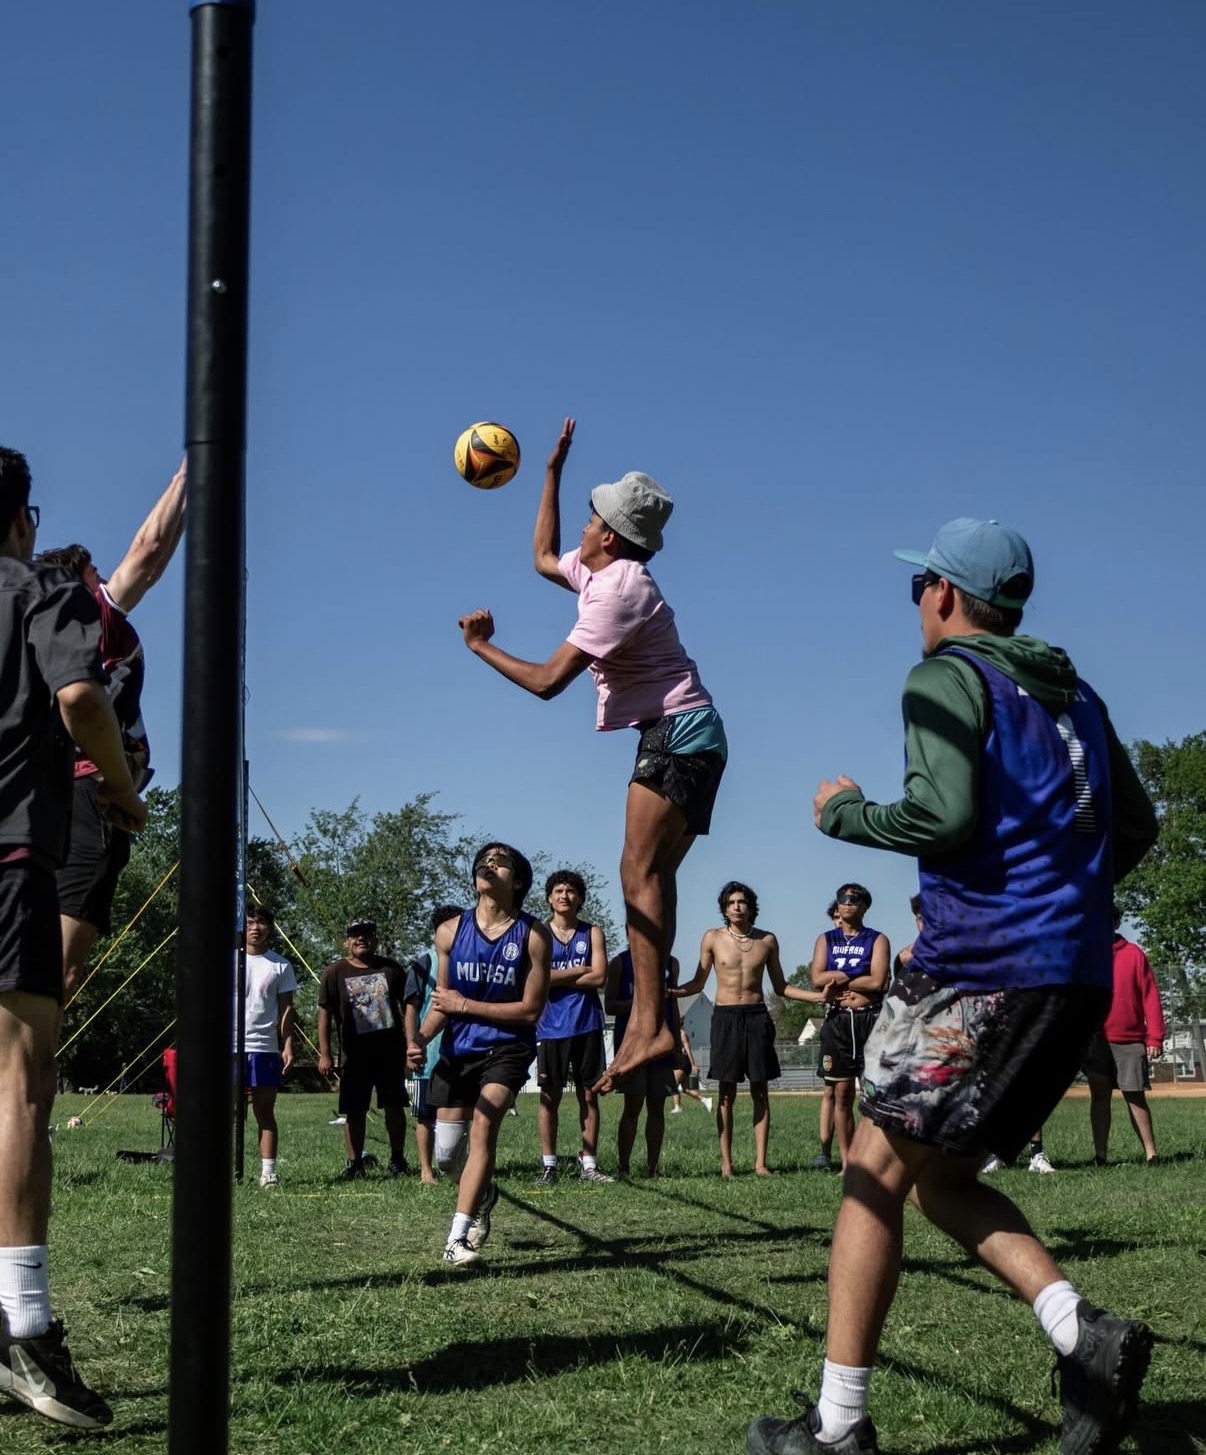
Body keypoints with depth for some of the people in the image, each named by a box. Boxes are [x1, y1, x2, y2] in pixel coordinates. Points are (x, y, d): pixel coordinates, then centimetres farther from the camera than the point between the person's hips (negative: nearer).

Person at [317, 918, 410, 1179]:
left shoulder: (391, 968, 6)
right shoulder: (335, 972, 1)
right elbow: (325, 1013, 0)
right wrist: (324, 1054, -6)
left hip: (390, 1050, 1)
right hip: (354, 1053, -1)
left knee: (394, 1106, 5)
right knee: (354, 1111, 4)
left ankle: (397, 1160, 15)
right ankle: (355, 1163, 13)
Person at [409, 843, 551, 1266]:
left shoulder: (533, 935, -10)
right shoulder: (450, 932, -1)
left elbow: (530, 1010, -10)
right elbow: (442, 1002, 7)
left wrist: (464, 1004, -13)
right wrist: (421, 1038, -13)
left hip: (506, 1048, -4)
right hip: (457, 1051, 4)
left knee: (484, 1124, -26)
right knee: (446, 1155, 6)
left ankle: (457, 1239, -25)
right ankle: (483, 1192, 41)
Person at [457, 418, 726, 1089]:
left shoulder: (616, 590, -15)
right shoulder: (602, 573, 16)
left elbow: (548, 680, -16)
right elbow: (544, 557, 37)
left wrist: (483, 647, -1)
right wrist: (553, 472, 33)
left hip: (678, 733, -11)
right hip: (683, 737, 11)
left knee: (639, 869, -20)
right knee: (652, 875, 9)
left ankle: (648, 1023, -29)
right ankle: (654, 1017, 8)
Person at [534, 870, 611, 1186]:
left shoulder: (592, 933, 7)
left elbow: (599, 977, -5)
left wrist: (557, 978, -8)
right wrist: (579, 971, -8)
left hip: (586, 1025, 1)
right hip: (551, 1026, -1)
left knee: (589, 1095, 4)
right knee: (550, 1096, 1)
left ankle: (588, 1165, 10)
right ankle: (548, 1166, 7)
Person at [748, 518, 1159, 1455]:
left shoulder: (948, 676, -4)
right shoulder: (1072, 692, 19)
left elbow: (943, 817, -17)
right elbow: (1136, 826, 21)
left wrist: (842, 813, 0)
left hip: (981, 968, -8)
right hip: (1078, 974, 8)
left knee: (876, 1174, -2)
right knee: (941, 1179, 15)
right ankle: (1084, 1334, -3)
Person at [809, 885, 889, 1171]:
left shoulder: (877, 940, 5)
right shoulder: (826, 940, 13)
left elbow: (878, 982, -10)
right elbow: (817, 979, -2)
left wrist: (839, 979, -4)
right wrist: (857, 978, -6)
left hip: (870, 1019, -2)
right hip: (838, 1020, 3)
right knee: (842, 1094, 3)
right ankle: (846, 1160, 8)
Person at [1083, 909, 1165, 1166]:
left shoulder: (1133, 953, 4)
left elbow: (1150, 997, 2)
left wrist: (1155, 1038, -4)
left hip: (1130, 1040, -1)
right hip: (1095, 1039, 1)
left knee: (1135, 1096, 0)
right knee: (1099, 1095, 2)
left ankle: (1150, 1154, 6)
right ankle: (1100, 1155, 5)